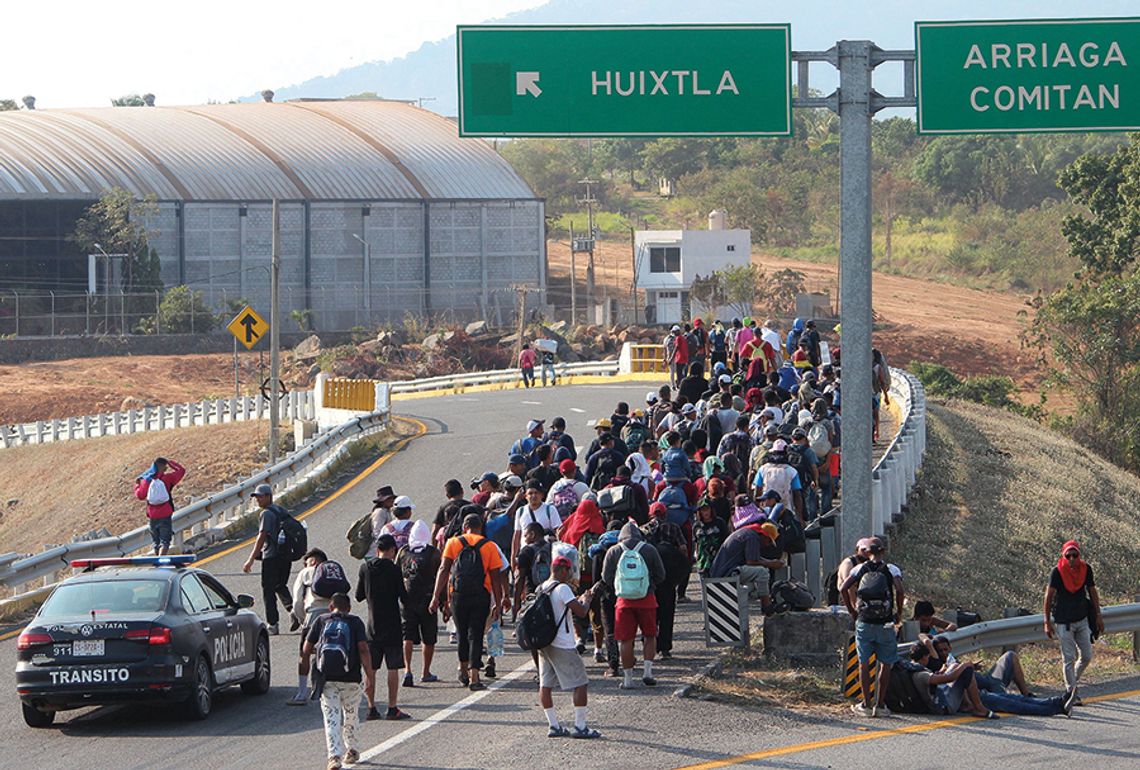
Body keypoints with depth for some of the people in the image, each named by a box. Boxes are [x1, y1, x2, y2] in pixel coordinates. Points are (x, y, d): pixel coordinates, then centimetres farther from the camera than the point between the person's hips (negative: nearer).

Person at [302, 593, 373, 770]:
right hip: (350, 677, 0)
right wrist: (369, 674, -2)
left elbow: (306, 649, 9)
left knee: (331, 718, -2)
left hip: (326, 678, 0)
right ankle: (351, 749, 32)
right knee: (351, 714, 21)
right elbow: (363, 648, -5)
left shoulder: (321, 621, 12)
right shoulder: (355, 622, 7)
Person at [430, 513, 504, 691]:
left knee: (462, 633, 18)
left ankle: (464, 671, 31)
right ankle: (474, 677, -8)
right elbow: (495, 578, 1)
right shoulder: (489, 546, 4)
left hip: (458, 596, 1)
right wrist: (497, 604, 5)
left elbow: (443, 570, -3)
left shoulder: (453, 543, 5)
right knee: (475, 635, 1)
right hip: (481, 596, -1)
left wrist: (436, 597, -5)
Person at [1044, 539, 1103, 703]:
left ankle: (1072, 681, 31)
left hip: (1082, 620, 4)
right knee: (1069, 658, -4)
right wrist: (1047, 621, -9)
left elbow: (1093, 592, 10)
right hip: (1064, 621, -4)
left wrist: (1098, 616, 11)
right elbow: (1049, 596, -8)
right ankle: (1072, 693, 4)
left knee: (1087, 656, 8)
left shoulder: (1085, 569, -2)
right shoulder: (1057, 572, -13)